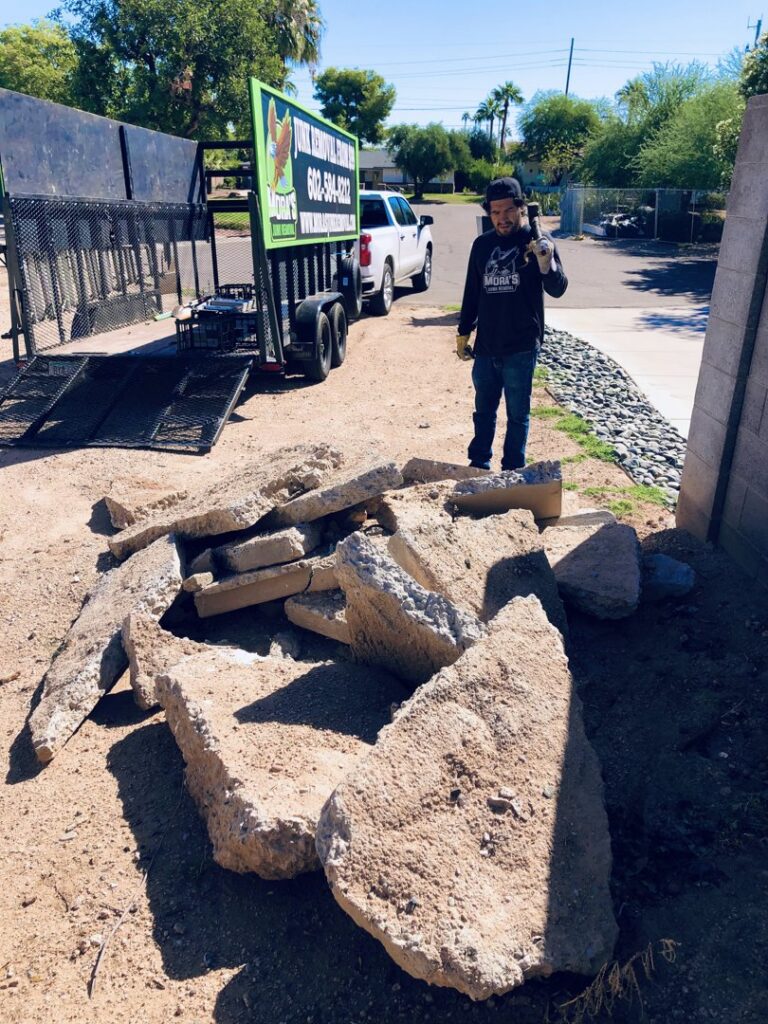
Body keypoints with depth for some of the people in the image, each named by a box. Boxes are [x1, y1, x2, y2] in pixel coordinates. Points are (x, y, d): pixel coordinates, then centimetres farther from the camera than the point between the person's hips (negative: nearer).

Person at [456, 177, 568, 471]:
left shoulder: (537, 242, -5)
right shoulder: (482, 244, 7)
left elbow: (557, 289, -15)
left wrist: (546, 264, -34)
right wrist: (463, 332, 14)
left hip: (521, 347, -4)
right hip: (485, 346, 4)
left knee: (518, 413, 6)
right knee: (483, 409, 15)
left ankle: (513, 471, 17)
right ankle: (479, 464, 29)